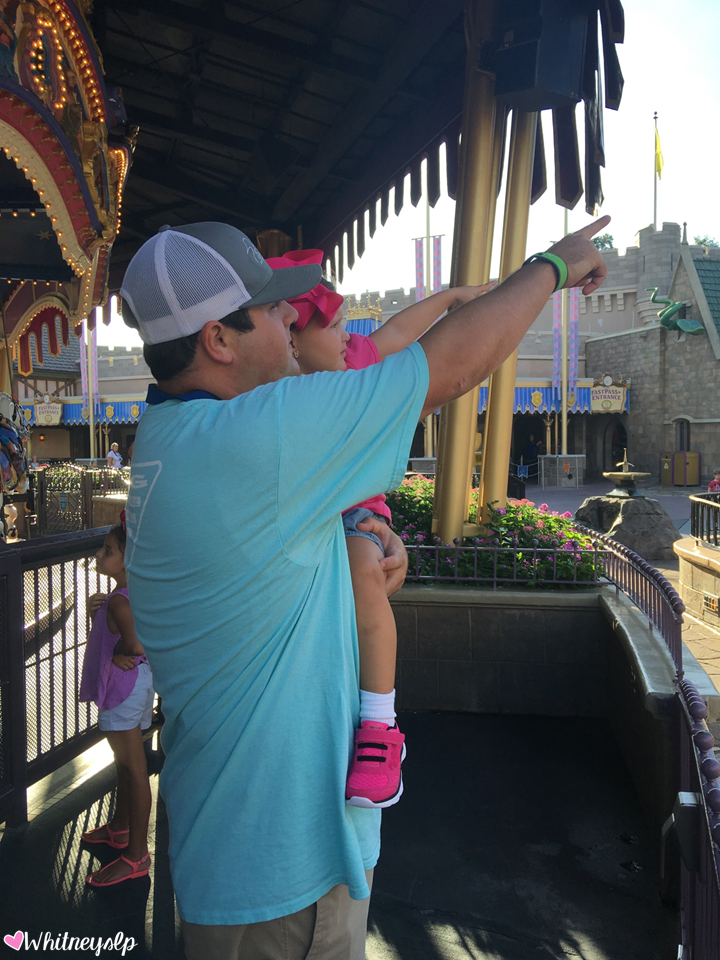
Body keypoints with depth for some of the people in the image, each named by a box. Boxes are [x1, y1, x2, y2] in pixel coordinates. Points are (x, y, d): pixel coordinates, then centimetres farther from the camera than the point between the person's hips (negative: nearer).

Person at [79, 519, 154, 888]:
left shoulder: (119, 601, -25)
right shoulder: (133, 593, 5)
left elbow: (135, 644, -35)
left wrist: (118, 654, -14)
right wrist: (96, 610, -1)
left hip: (125, 687, -10)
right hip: (131, 684, 10)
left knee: (134, 770, 0)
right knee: (124, 763, 24)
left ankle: (136, 855, 12)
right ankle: (119, 828, 43)